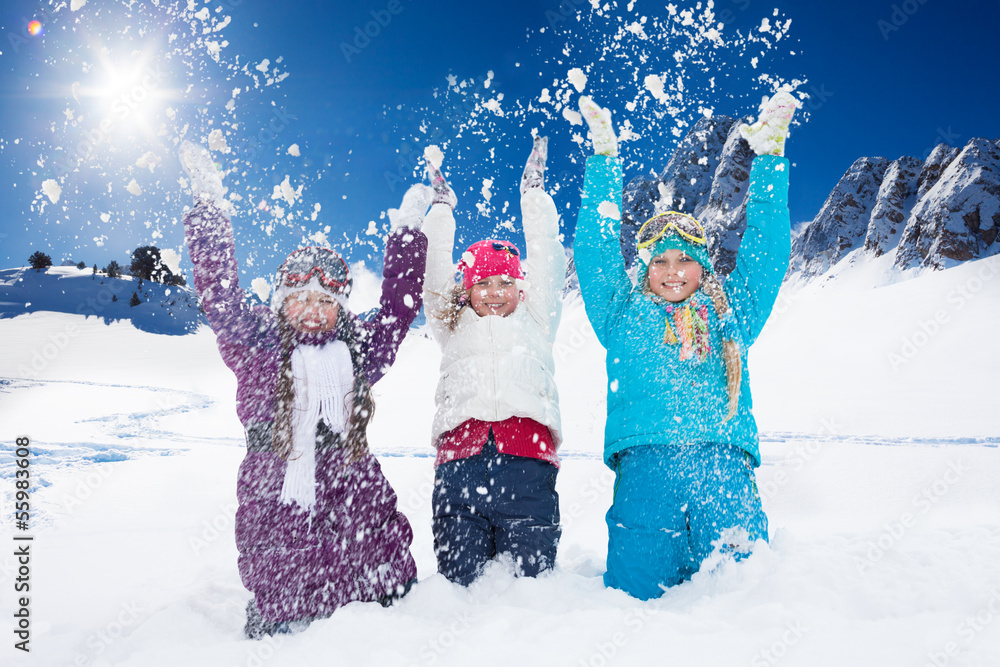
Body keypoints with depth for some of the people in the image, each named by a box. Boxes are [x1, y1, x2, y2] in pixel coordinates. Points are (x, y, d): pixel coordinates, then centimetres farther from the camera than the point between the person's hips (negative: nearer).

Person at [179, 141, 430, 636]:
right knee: (280, 630, -1)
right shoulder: (255, 344, 3)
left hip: (355, 505, 2)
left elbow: (398, 306, 15)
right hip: (274, 510, -2)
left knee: (391, 602, 1)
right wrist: (208, 206, -5)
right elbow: (219, 295, -4)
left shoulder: (359, 350, 10)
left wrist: (408, 231, 17)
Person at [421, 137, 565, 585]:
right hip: (460, 460, 1)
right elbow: (433, 273, 25)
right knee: (460, 581, -2)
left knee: (529, 579, -3)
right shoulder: (453, 327, 23)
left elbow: (546, 259, 22)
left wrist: (534, 192, 29)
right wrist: (441, 208, 32)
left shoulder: (535, 320, 22)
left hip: (527, 462, 0)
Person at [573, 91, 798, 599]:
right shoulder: (624, 312, 19)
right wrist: (604, 158, 13)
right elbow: (596, 249, 15)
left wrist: (769, 155, 16)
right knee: (635, 590, -6)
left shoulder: (730, 311, 22)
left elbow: (766, 249, 20)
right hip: (646, 459, -1)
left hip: (724, 460, 1)